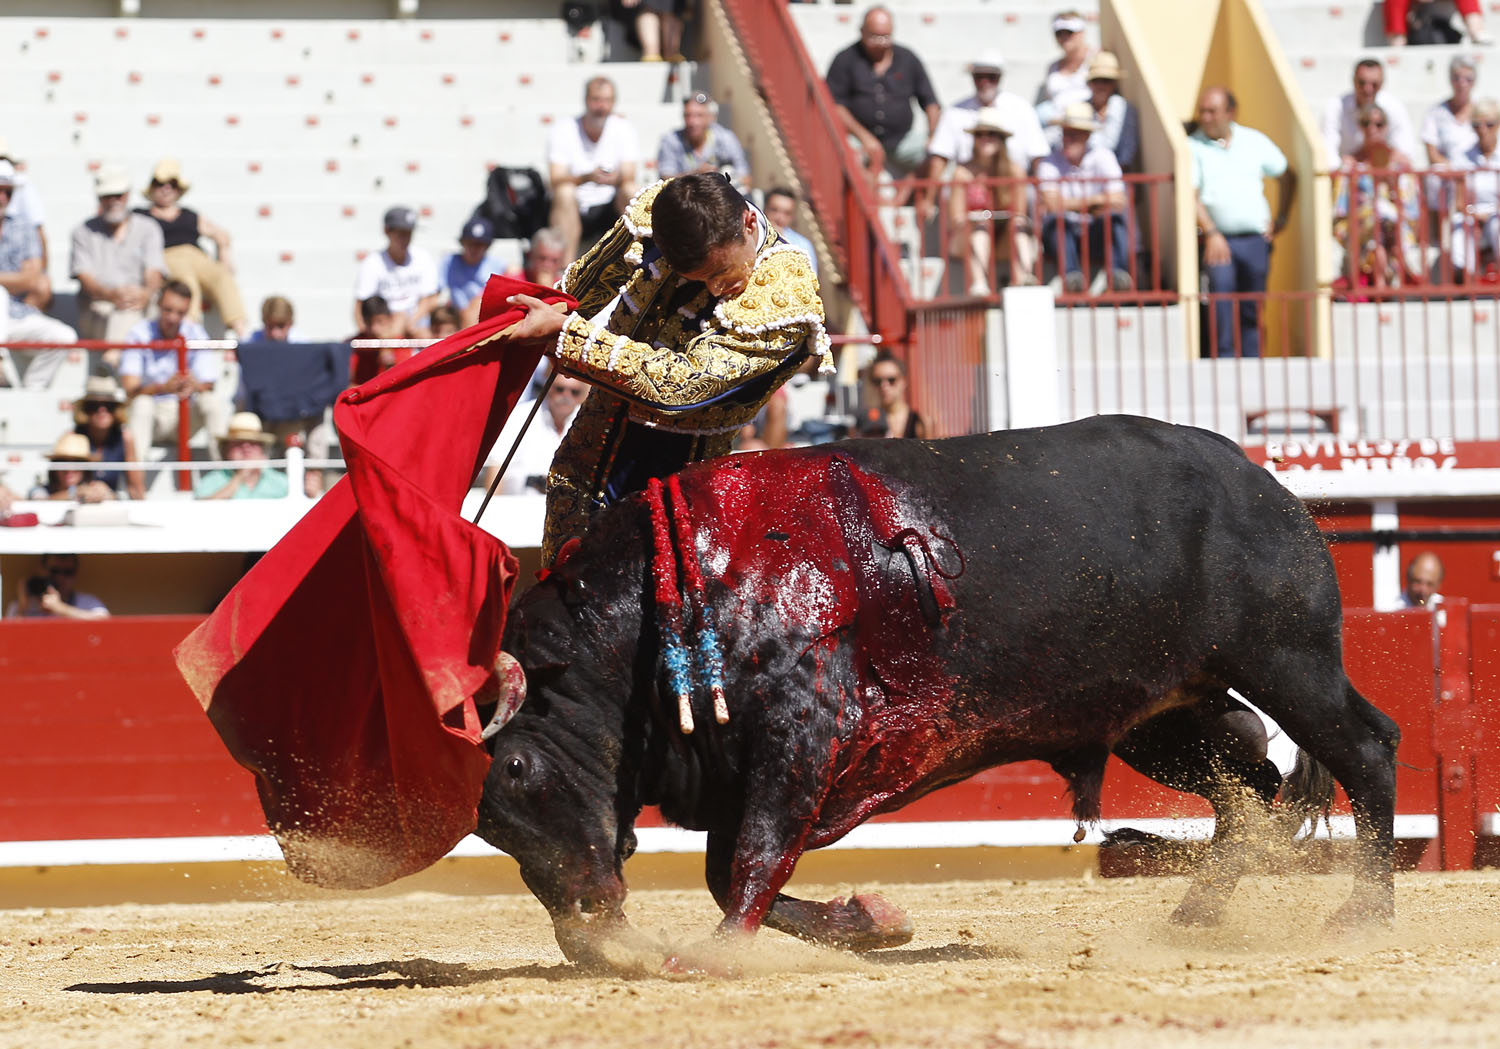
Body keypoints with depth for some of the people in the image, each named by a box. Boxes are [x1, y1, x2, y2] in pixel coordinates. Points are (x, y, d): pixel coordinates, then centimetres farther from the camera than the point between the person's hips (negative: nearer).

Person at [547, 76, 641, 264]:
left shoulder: (624, 130, -2)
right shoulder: (564, 130, -7)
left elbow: (628, 179, -10)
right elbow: (556, 180, -18)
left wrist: (617, 179, -36)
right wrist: (588, 177, -37)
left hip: (609, 207, 2)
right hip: (573, 208, -2)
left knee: (631, 193, -27)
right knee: (565, 193, -33)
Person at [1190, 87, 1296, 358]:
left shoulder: (1255, 141, 10)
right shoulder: (1193, 147, 2)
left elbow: (1288, 176, 21)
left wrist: (1280, 219, 14)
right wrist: (1210, 234, -17)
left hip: (1255, 238, 3)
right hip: (1218, 240, -3)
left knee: (1252, 310, 4)